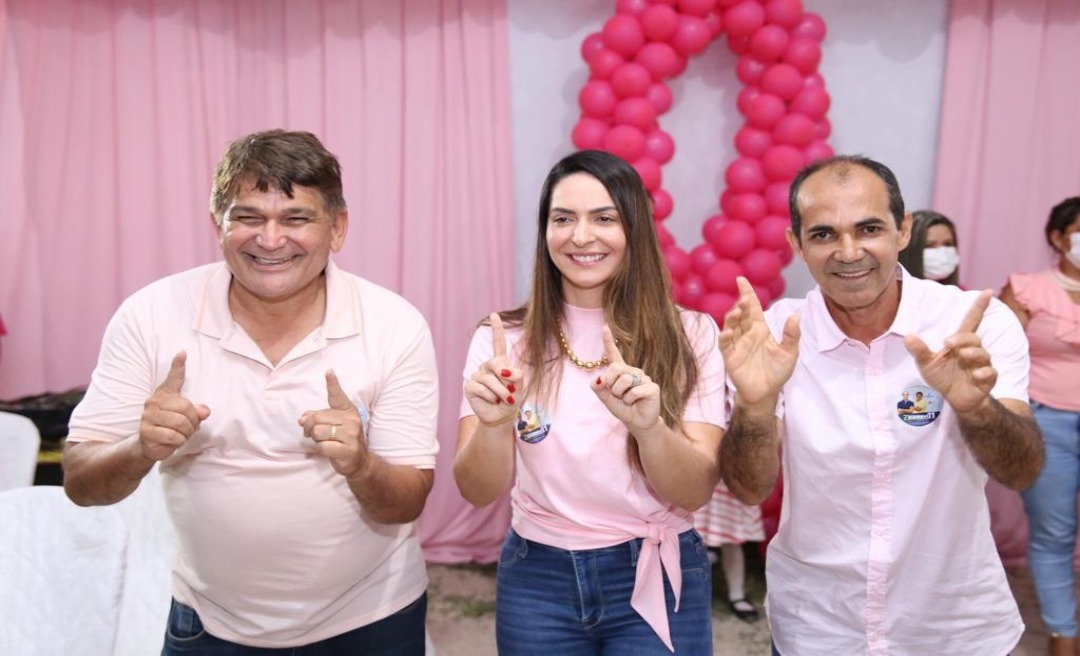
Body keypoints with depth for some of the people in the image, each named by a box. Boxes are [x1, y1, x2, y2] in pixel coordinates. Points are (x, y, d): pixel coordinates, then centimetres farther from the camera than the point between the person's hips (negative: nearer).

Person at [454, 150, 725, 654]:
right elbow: (478, 492, -9)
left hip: (658, 581, -1)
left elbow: (695, 492, -11)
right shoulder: (502, 340, -5)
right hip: (537, 582, 1)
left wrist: (647, 425, -30)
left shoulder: (690, 336, -7)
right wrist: (493, 426, -29)